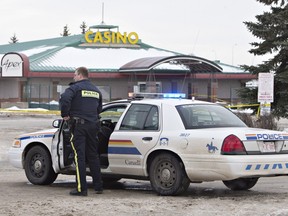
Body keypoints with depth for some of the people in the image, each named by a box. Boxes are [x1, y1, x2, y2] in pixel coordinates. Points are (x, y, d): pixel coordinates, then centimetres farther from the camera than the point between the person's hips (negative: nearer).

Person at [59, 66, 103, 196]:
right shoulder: (96, 90, 16)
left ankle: (82, 188, -7)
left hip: (78, 126, -6)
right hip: (93, 125, 6)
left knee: (79, 156, -5)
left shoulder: (75, 87, -7)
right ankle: (98, 187, 17)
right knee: (93, 156, 14)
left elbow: (64, 99, -24)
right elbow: (99, 108, 23)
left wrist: (65, 115, -12)